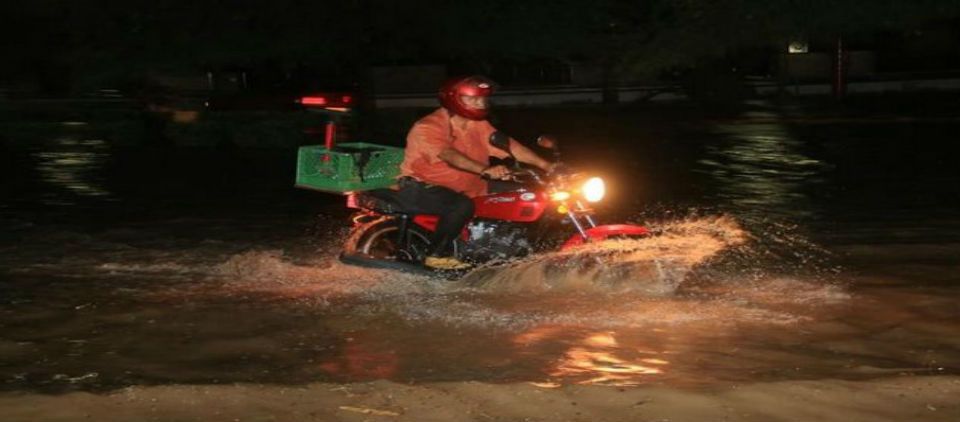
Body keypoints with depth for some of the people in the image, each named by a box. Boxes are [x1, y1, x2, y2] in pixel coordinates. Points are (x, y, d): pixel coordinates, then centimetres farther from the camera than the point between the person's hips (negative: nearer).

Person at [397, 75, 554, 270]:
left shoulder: (478, 125, 6)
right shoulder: (428, 127, -19)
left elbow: (508, 146, -2)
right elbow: (449, 155, -37)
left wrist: (544, 164, -14)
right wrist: (484, 170, -52)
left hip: (460, 189, 8)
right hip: (421, 187, -8)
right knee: (462, 205, -36)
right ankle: (437, 255, -19)